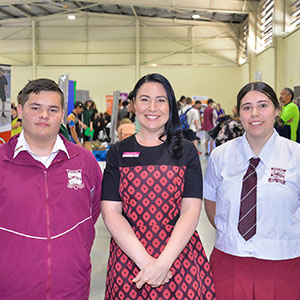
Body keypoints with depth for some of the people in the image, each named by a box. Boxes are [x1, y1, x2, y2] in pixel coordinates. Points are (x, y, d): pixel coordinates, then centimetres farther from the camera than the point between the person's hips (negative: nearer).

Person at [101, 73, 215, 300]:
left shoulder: (186, 151, 2)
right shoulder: (118, 153, 3)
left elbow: (191, 212, -6)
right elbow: (110, 212, -4)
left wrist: (162, 263, -18)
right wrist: (145, 261, -16)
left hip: (180, 254, 0)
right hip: (128, 256, 1)